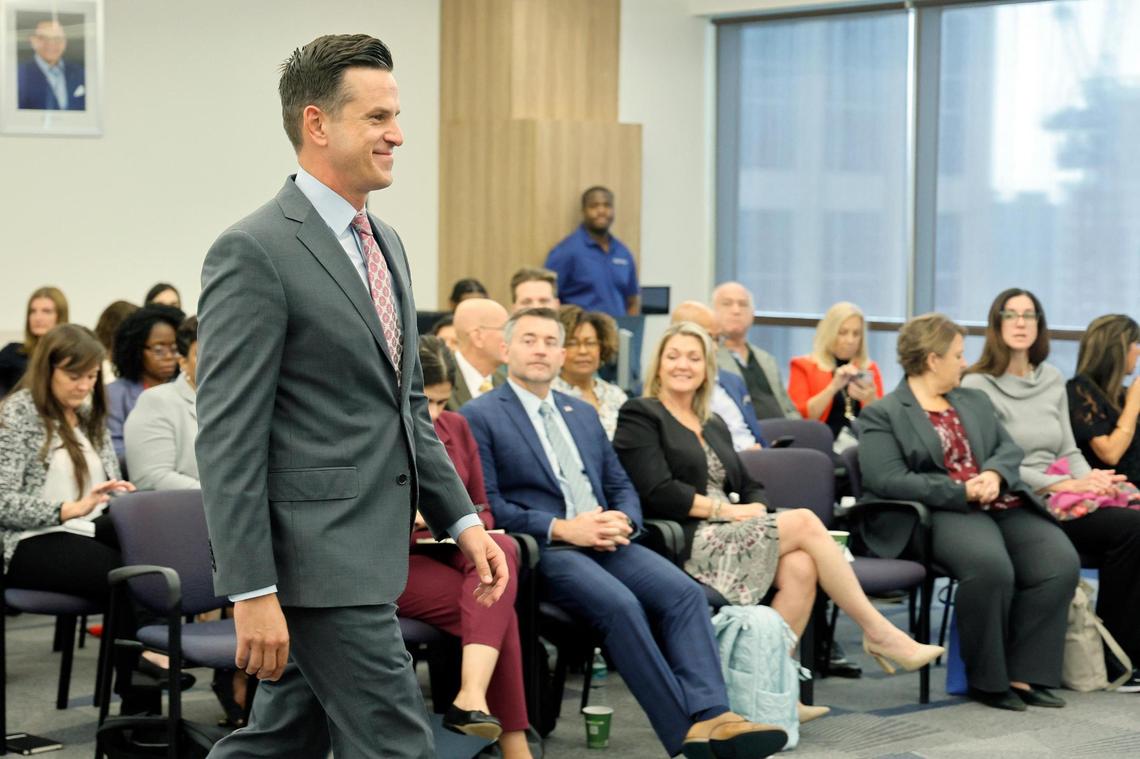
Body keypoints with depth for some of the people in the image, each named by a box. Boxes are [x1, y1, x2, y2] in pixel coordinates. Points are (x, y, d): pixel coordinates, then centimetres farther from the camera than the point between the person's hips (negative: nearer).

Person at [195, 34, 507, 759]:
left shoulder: (386, 244, 15)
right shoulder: (254, 252, -13)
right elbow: (228, 438, -17)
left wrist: (461, 518, 14)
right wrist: (251, 592, -20)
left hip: (369, 553, 9)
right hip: (317, 561, -9)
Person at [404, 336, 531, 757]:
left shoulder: (456, 427, 12)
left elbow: (482, 511, 16)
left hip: (453, 554, 5)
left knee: (501, 548, -32)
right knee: (498, 611, -28)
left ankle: (473, 697, -46)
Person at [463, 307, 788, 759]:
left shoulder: (583, 413, 24)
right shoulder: (480, 417, 4)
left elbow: (622, 487, 23)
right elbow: (487, 505, -6)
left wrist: (623, 522, -2)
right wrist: (562, 528, -15)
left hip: (605, 542, 6)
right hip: (542, 551, -6)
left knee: (684, 592, -22)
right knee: (619, 603, -32)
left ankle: (711, 717, -35)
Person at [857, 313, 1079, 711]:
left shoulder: (975, 401, 26)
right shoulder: (881, 415, 3)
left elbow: (1009, 448, 18)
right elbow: (888, 480, -9)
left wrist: (993, 475, -7)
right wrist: (963, 492, -15)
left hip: (1003, 504, 6)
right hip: (942, 513, -6)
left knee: (1060, 561, -21)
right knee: (990, 566, -35)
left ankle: (1025, 674, -14)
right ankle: (986, 681, -17)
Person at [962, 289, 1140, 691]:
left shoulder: (1053, 380, 17)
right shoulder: (978, 385, -4)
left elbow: (1069, 451, 17)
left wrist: (1090, 478, -7)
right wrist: (1067, 485, -16)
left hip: (1062, 494, 6)